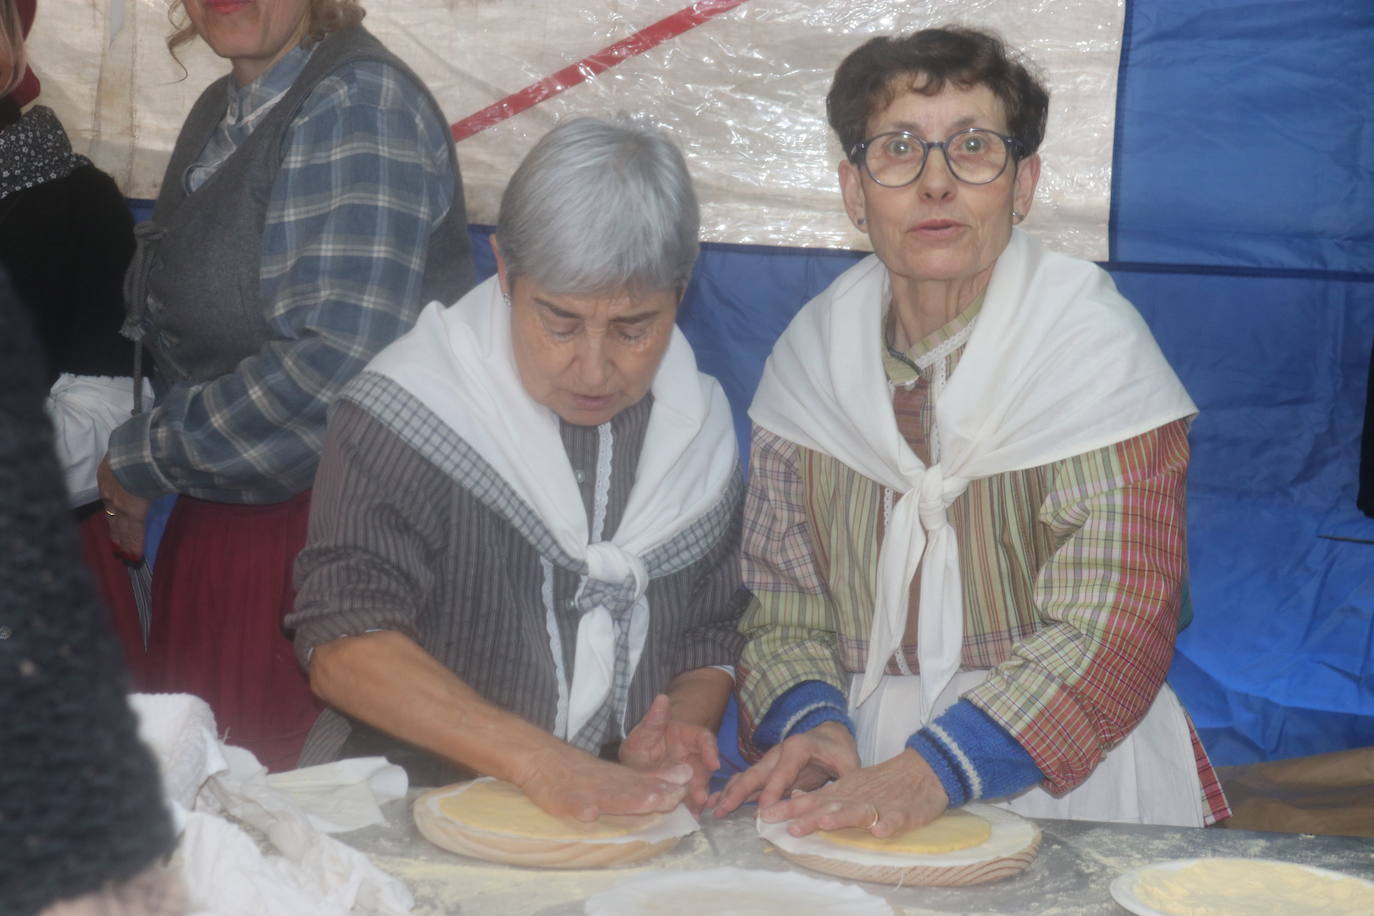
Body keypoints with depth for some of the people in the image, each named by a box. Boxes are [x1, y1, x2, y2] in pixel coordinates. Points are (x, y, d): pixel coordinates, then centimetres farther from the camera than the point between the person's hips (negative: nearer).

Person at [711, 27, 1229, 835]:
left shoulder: (1094, 344, -8)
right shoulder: (815, 352, 3)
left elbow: (1114, 629, -13)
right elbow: (782, 599, 6)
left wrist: (932, 773, -24)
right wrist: (813, 722, -14)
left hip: (1068, 782, -2)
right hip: (866, 768, 2)